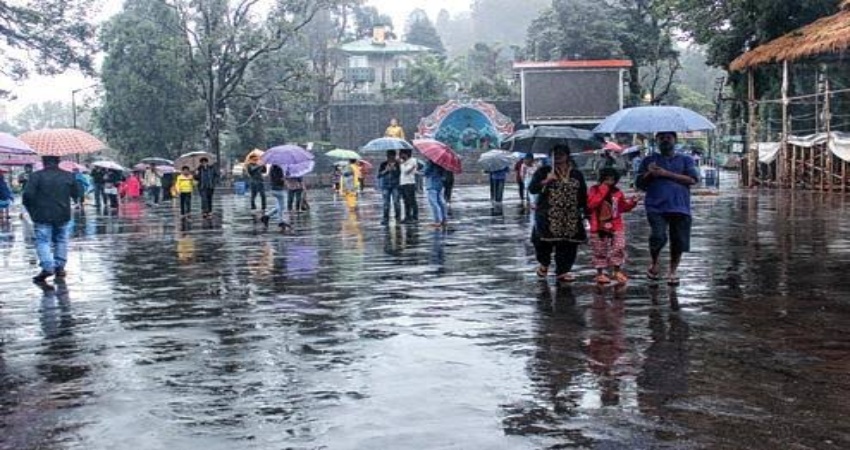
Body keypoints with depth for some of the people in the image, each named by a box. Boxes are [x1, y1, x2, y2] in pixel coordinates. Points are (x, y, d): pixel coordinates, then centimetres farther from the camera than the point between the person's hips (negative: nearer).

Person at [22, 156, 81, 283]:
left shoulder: (35, 176, -6)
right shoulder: (69, 176, 4)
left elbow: (28, 195, -12)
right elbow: (76, 194, 10)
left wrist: (31, 210, 3)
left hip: (42, 216, -3)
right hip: (63, 215, 3)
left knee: (43, 241, 0)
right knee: (61, 241, 14)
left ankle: (47, 267, -15)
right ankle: (60, 267, 15)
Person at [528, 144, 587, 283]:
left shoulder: (576, 174, 12)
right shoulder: (544, 171, 4)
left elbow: (583, 195, 14)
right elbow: (532, 189, -5)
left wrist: (586, 212, 8)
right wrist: (546, 181, -18)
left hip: (570, 218, 3)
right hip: (547, 216, -2)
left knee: (568, 244, -1)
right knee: (544, 241, -10)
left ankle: (562, 272, 11)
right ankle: (544, 263, 20)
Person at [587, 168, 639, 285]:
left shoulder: (617, 192, 6)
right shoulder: (595, 190, -3)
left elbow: (622, 207, 14)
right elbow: (591, 204, -20)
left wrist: (631, 203, -5)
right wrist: (602, 191, -19)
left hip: (616, 226, 3)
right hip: (599, 226, -3)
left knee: (619, 248, -3)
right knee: (600, 251, 5)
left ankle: (617, 271, 12)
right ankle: (600, 274, 15)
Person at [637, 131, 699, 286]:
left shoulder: (685, 160, 14)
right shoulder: (649, 160, 16)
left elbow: (693, 179, -1)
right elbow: (640, 184, 14)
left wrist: (667, 174, -8)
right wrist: (649, 174, -8)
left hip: (680, 206, 1)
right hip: (656, 207, -1)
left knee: (679, 241, 0)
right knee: (658, 236, -20)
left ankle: (673, 271, 20)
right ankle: (654, 264, 7)